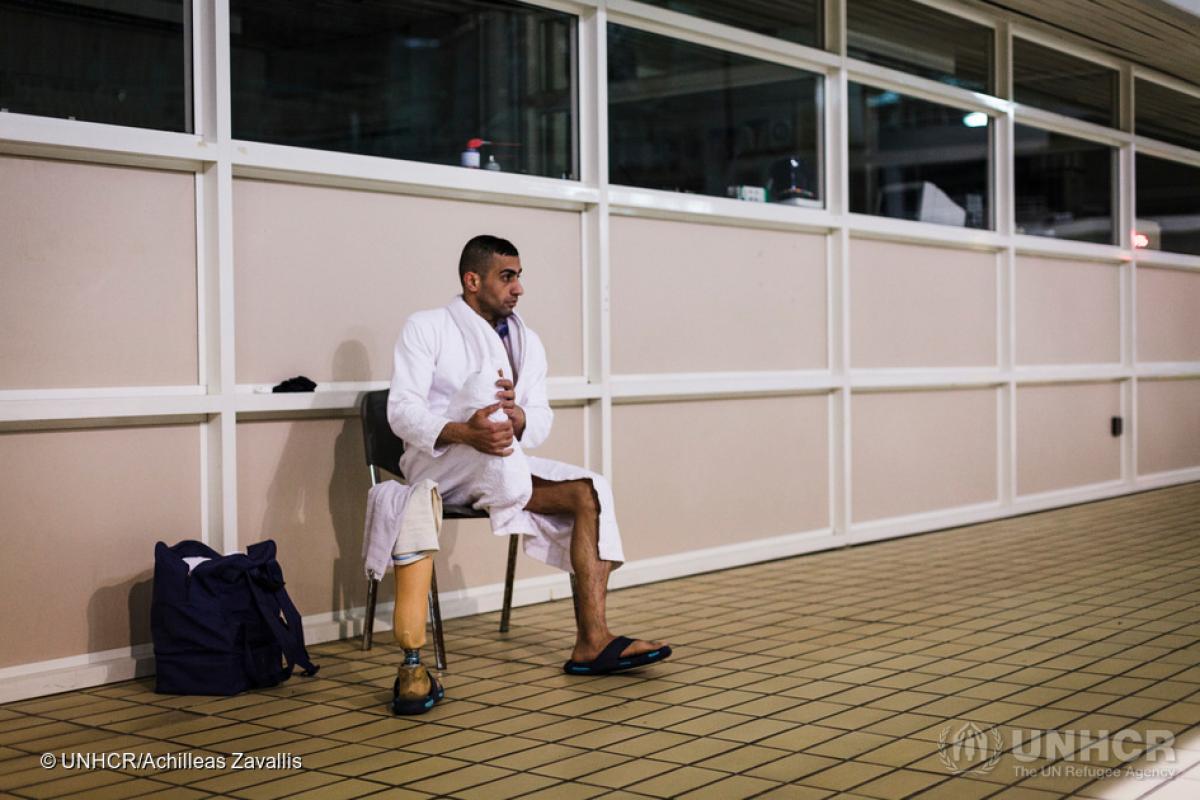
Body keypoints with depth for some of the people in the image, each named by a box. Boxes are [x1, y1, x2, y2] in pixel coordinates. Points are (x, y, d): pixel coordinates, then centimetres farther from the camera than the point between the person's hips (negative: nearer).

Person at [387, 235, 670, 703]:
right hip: (438, 465, -5)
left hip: (506, 463, 5)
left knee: (592, 491, -21)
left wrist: (517, 418, -20)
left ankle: (593, 639, -29)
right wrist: (465, 433, -34)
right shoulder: (426, 328, -1)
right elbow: (403, 411, -14)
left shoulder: (526, 341, 16)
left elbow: (540, 420, 7)